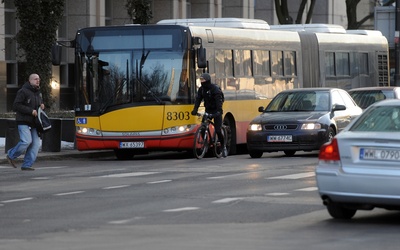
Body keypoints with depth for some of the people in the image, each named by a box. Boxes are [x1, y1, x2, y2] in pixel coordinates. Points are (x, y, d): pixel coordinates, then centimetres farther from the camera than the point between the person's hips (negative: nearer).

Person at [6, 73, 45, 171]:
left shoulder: (37, 93, 16)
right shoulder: (23, 91, -9)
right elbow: (16, 106, -17)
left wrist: (41, 106, 7)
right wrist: (31, 111, -20)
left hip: (33, 122, 8)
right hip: (23, 121, -8)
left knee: (36, 143, -5)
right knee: (27, 141, -19)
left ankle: (27, 165, -1)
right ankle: (11, 155, 4)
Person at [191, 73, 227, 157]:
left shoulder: (215, 88, -19)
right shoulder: (201, 89, 1)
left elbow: (219, 100, -28)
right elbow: (198, 99, -5)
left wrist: (219, 111, -41)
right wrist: (195, 110, -20)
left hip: (216, 111, -6)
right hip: (208, 110, 6)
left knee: (217, 130, -10)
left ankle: (224, 147, 8)